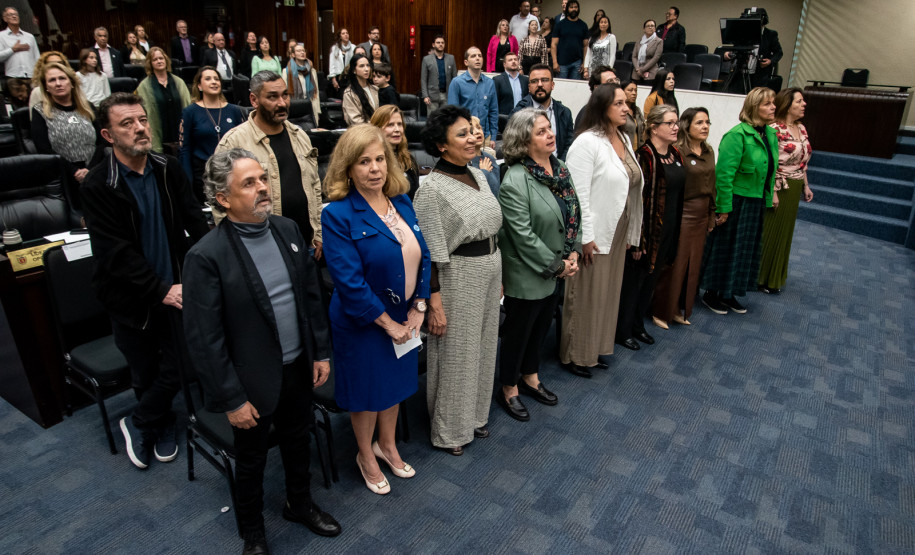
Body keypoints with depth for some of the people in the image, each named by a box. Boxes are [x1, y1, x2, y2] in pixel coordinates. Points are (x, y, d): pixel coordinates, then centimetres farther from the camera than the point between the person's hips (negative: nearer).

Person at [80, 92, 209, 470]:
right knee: (145, 375, 13)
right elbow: (115, 253, -18)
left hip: (173, 289, 3)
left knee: (178, 368, 3)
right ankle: (163, 427, 41)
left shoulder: (168, 169, -1)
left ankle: (139, 425, 31)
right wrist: (160, 290, -24)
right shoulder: (97, 186, -13)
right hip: (131, 297, -2)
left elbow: (195, 222, -5)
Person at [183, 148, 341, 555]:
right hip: (253, 383, -5)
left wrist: (321, 352, 5)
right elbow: (204, 339, -18)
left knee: (298, 443, 25)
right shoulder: (206, 256, -22)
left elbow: (311, 294, 5)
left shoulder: (287, 230, -4)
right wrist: (231, 400, -14)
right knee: (252, 460, 19)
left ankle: (300, 505, 53)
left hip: (299, 369, 5)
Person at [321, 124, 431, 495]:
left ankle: (387, 445, 47)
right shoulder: (338, 215, -20)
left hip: (405, 317, 6)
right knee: (367, 388, 14)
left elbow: (422, 256, 2)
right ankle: (366, 456, 40)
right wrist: (387, 322, -18)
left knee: (395, 381, 22)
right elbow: (349, 280, -23)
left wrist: (417, 309, -6)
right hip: (363, 322, -6)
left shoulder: (402, 203, -1)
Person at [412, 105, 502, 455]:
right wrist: (435, 304, -18)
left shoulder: (478, 175, 6)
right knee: (456, 352, 7)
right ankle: (449, 431, 27)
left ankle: (474, 415, 40)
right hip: (458, 277, -8)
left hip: (491, 269, 8)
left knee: (483, 346, 19)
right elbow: (431, 254, -18)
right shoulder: (432, 189, -18)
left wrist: (498, 277, 16)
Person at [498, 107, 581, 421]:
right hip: (526, 275, -7)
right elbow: (523, 234, -24)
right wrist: (556, 265, -17)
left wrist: (573, 252, -3)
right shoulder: (515, 180, -22)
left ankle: (530, 377, 44)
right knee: (518, 332, 10)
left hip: (556, 271, 8)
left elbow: (574, 213, 9)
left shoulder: (560, 168, 3)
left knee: (541, 328, 22)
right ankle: (508, 389, 31)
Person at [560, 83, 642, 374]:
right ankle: (575, 355, 21)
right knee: (585, 295, 4)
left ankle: (597, 348, 34)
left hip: (618, 232, 8)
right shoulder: (587, 142, -15)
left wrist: (631, 232, 12)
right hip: (595, 235, -8)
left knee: (608, 293, 17)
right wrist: (586, 237, -19)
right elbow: (579, 194, -19)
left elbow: (632, 187, 13)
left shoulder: (624, 139, 10)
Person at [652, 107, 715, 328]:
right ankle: (661, 311, 15)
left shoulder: (708, 151, 10)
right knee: (674, 263, -1)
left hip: (701, 214, 8)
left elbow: (711, 184, 16)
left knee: (693, 265, 13)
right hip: (682, 213, -8)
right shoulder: (678, 151, -14)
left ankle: (680, 309, 27)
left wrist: (711, 214, 16)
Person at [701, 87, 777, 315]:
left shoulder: (771, 135, 9)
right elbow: (724, 173, -20)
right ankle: (711, 293, 19)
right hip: (736, 200, -8)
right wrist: (723, 207, -20)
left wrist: (768, 199, 12)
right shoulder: (738, 134, -16)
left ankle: (728, 293, 29)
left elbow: (771, 171, 16)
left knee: (746, 248, 15)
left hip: (756, 202, 8)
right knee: (724, 246, 4)